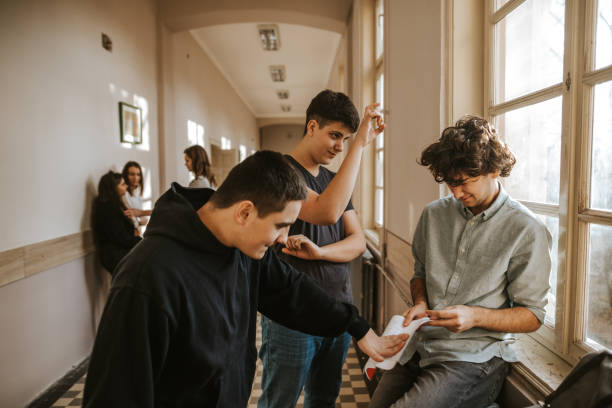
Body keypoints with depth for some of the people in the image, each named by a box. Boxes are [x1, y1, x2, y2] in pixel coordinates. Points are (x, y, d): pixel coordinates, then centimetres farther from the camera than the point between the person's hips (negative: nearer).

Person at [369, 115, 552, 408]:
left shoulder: (526, 231, -8)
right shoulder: (434, 214, 7)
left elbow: (532, 316, -4)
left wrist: (475, 316, -19)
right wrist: (420, 303, -1)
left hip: (474, 357, -4)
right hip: (419, 348, 5)